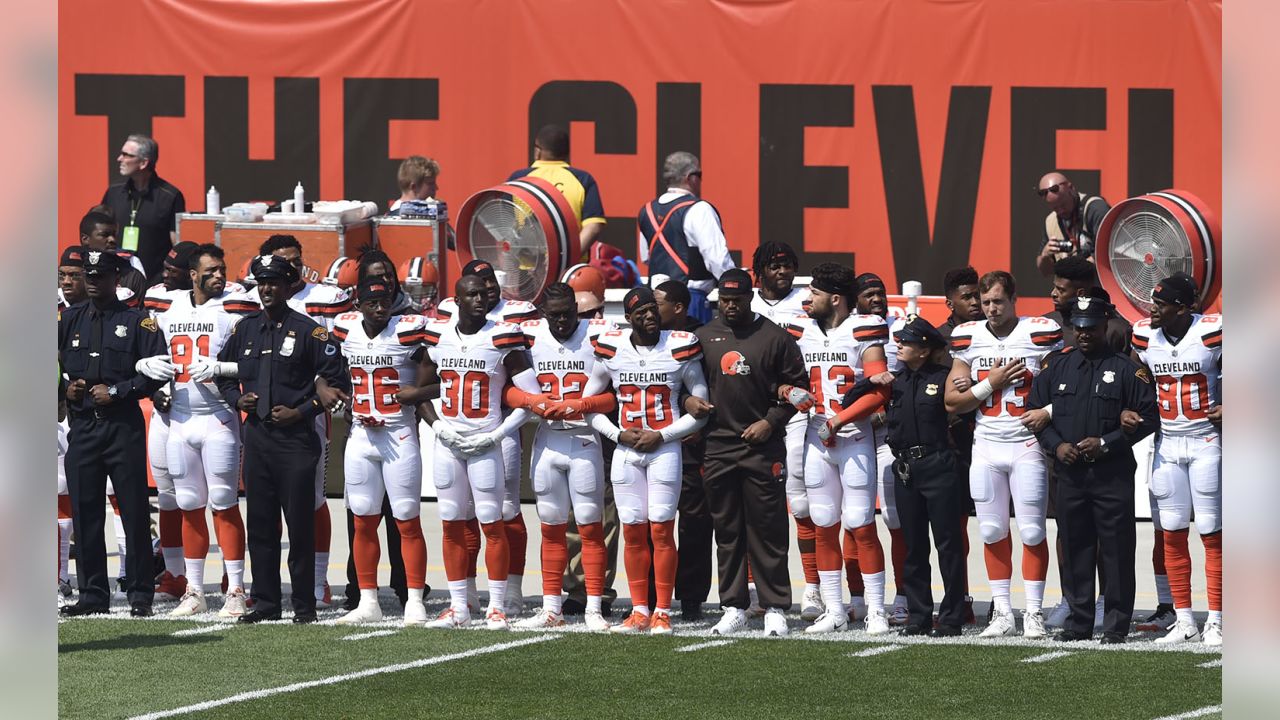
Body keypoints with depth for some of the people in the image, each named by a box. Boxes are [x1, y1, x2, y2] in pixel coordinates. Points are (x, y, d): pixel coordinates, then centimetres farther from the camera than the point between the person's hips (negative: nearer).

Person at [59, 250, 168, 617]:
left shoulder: (137, 322, 1)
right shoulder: (67, 320, 13)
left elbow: (157, 370, -5)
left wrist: (115, 391, -12)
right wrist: (66, 388, -1)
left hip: (124, 425, -4)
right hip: (82, 426, 4)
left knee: (135, 512, -4)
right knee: (84, 512, 4)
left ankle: (141, 595, 0)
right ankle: (93, 595, 10)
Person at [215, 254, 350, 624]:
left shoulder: (308, 331, -6)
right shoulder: (246, 328, 11)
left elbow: (337, 381, -6)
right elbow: (222, 371, 24)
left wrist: (301, 412, -12)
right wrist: (236, 398, 4)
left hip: (295, 437, -5)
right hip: (256, 436, 5)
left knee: (300, 524, -3)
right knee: (260, 523, 8)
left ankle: (304, 606, 2)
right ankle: (265, 603, 15)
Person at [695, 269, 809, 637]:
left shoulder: (774, 337, 0)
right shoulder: (703, 337, 9)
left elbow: (798, 387, 3)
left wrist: (771, 421, -7)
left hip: (762, 446, -3)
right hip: (717, 446, 3)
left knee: (767, 531, -2)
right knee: (727, 532, 7)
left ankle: (775, 609, 3)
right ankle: (734, 608, 13)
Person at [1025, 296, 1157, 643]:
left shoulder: (1127, 369, -1)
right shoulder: (1057, 367, 12)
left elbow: (1147, 418, -3)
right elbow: (1034, 410, 15)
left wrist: (1106, 443, -12)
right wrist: (1056, 444, -2)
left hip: (1112, 475, -4)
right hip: (1070, 472, 4)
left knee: (1117, 550, -4)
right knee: (1075, 549, 8)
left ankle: (1117, 625, 1)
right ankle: (1078, 621, 15)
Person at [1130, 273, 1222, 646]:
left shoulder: (1212, 332, -14)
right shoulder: (1144, 335, -1)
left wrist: (1230, 407, -15)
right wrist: (1130, 411, 0)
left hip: (1206, 442, -4)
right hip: (1167, 443, 4)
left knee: (1212, 532, -3)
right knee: (1173, 534, 4)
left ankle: (1216, 621, 1)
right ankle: (1184, 621, 11)